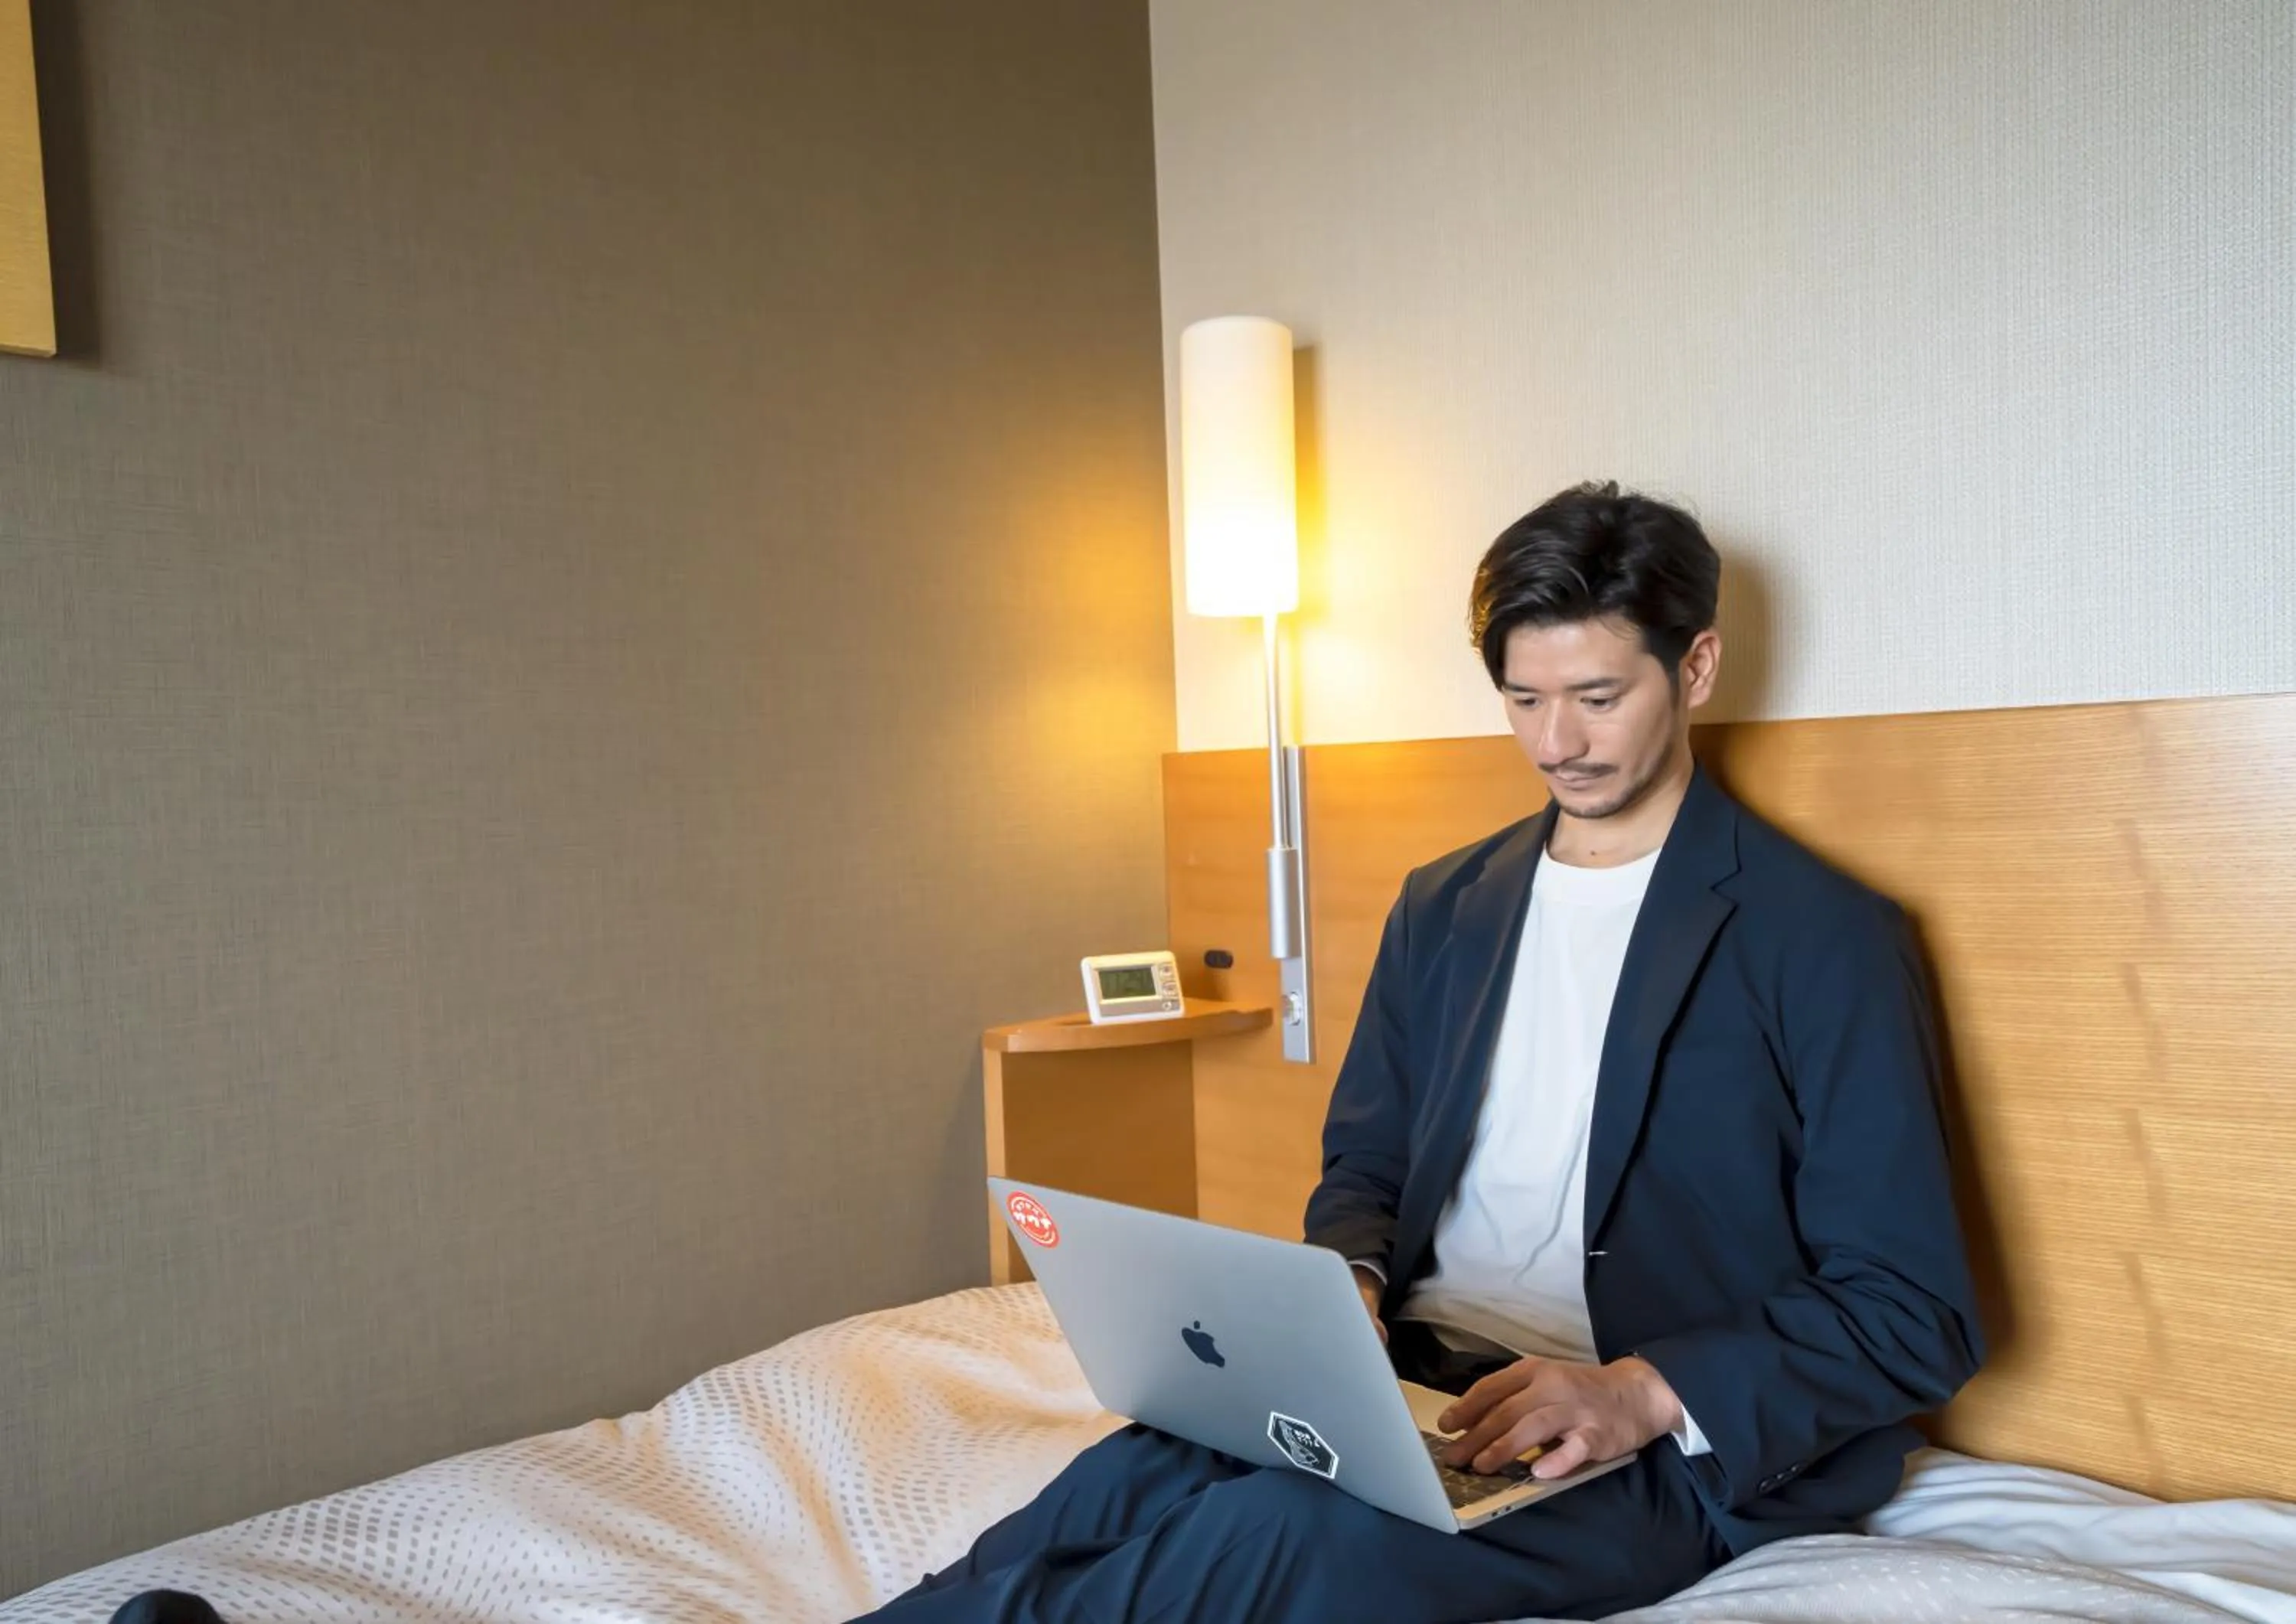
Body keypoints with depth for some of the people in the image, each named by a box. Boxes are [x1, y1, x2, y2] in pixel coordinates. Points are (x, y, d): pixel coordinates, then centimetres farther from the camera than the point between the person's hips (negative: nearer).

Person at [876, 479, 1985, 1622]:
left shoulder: (1825, 938, -5)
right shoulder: (1441, 908, 11)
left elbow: (1914, 1318, -6)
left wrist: (1645, 1393, -22)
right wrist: (1347, 1288, -6)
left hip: (1683, 1449, -4)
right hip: (1415, 1387, 4)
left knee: (1295, 1531, -33)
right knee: (1122, 1485, -29)